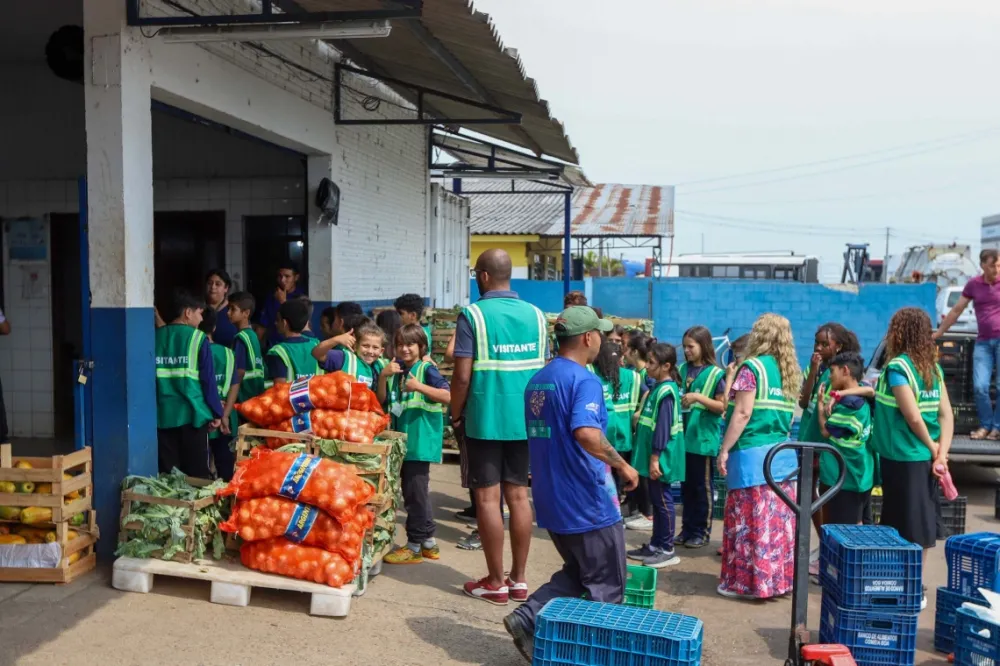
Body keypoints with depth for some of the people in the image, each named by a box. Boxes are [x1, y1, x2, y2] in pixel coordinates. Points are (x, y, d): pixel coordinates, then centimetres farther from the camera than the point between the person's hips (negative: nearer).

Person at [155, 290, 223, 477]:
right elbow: (208, 380, -5)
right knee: (197, 474, 5)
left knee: (167, 473, 9)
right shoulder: (197, 338, -5)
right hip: (193, 413, -4)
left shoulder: (156, 337, 5)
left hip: (163, 415, 4)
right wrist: (216, 412, 3)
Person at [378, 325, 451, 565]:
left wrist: (419, 386, -24)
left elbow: (448, 396, -17)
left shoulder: (426, 369, -8)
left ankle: (414, 546, 7)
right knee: (416, 492, 15)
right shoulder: (396, 370, 13)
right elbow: (382, 400, 8)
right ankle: (428, 541, 27)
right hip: (401, 441, 8)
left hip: (420, 441, -8)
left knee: (415, 492, -3)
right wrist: (383, 376, -5)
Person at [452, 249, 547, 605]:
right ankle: (519, 579, 18)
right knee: (519, 495, 11)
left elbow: (462, 376, -13)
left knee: (488, 498, 3)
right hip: (524, 419, 5)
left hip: (485, 419, -5)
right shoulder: (535, 315, 5)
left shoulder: (473, 315, -10)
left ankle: (496, 583, 10)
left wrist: (456, 415, 1)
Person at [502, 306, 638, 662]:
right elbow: (586, 433, -33)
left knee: (577, 574, 22)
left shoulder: (537, 380, 10)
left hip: (552, 501, 8)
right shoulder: (583, 380, -18)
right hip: (588, 502, -8)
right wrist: (622, 465, -20)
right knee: (606, 588, 8)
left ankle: (527, 618, 9)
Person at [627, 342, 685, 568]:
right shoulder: (657, 388, 13)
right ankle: (655, 545, 23)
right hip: (653, 455, 10)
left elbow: (663, 427, -20)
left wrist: (655, 457, -21)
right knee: (656, 500, 14)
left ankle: (667, 550, 7)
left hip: (660, 457, -10)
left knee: (663, 500, -2)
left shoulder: (666, 391, -17)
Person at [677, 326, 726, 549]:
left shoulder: (716, 374, -7)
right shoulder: (682, 370, 8)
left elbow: (723, 407, -10)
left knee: (702, 487, 5)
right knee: (686, 486, 12)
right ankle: (687, 528, 22)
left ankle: (701, 531, 15)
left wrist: (698, 397, -20)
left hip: (704, 438, -5)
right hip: (684, 436, 5)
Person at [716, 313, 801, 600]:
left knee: (751, 519, 0)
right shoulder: (791, 372, 12)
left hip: (753, 454, -7)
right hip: (783, 455, 7)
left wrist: (724, 450, -11)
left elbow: (742, 413, -14)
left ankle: (748, 581, 6)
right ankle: (779, 578, 18)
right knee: (779, 520, 10)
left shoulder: (752, 367, -9)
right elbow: (787, 415, 14)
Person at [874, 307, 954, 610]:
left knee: (906, 527, 1)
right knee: (920, 524, 15)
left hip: (902, 458, -7)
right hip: (924, 458, 7)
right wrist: (941, 454, -2)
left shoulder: (897, 367, -15)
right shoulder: (933, 367, 7)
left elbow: (914, 417, -19)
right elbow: (946, 415, 3)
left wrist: (931, 448, -5)